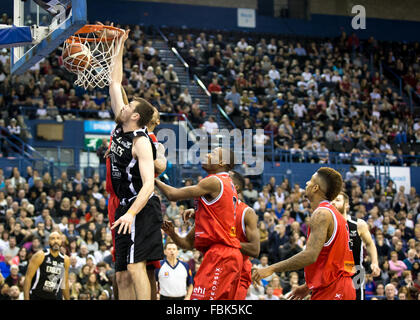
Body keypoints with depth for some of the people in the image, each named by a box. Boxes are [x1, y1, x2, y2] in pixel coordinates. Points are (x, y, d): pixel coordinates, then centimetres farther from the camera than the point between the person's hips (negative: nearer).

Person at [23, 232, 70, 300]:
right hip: (36, 297, -4)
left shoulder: (65, 260, 5)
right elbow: (28, 277, -11)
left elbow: (65, 283, 15)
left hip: (54, 298, 4)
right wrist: (26, 298, -18)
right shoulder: (40, 256, -9)